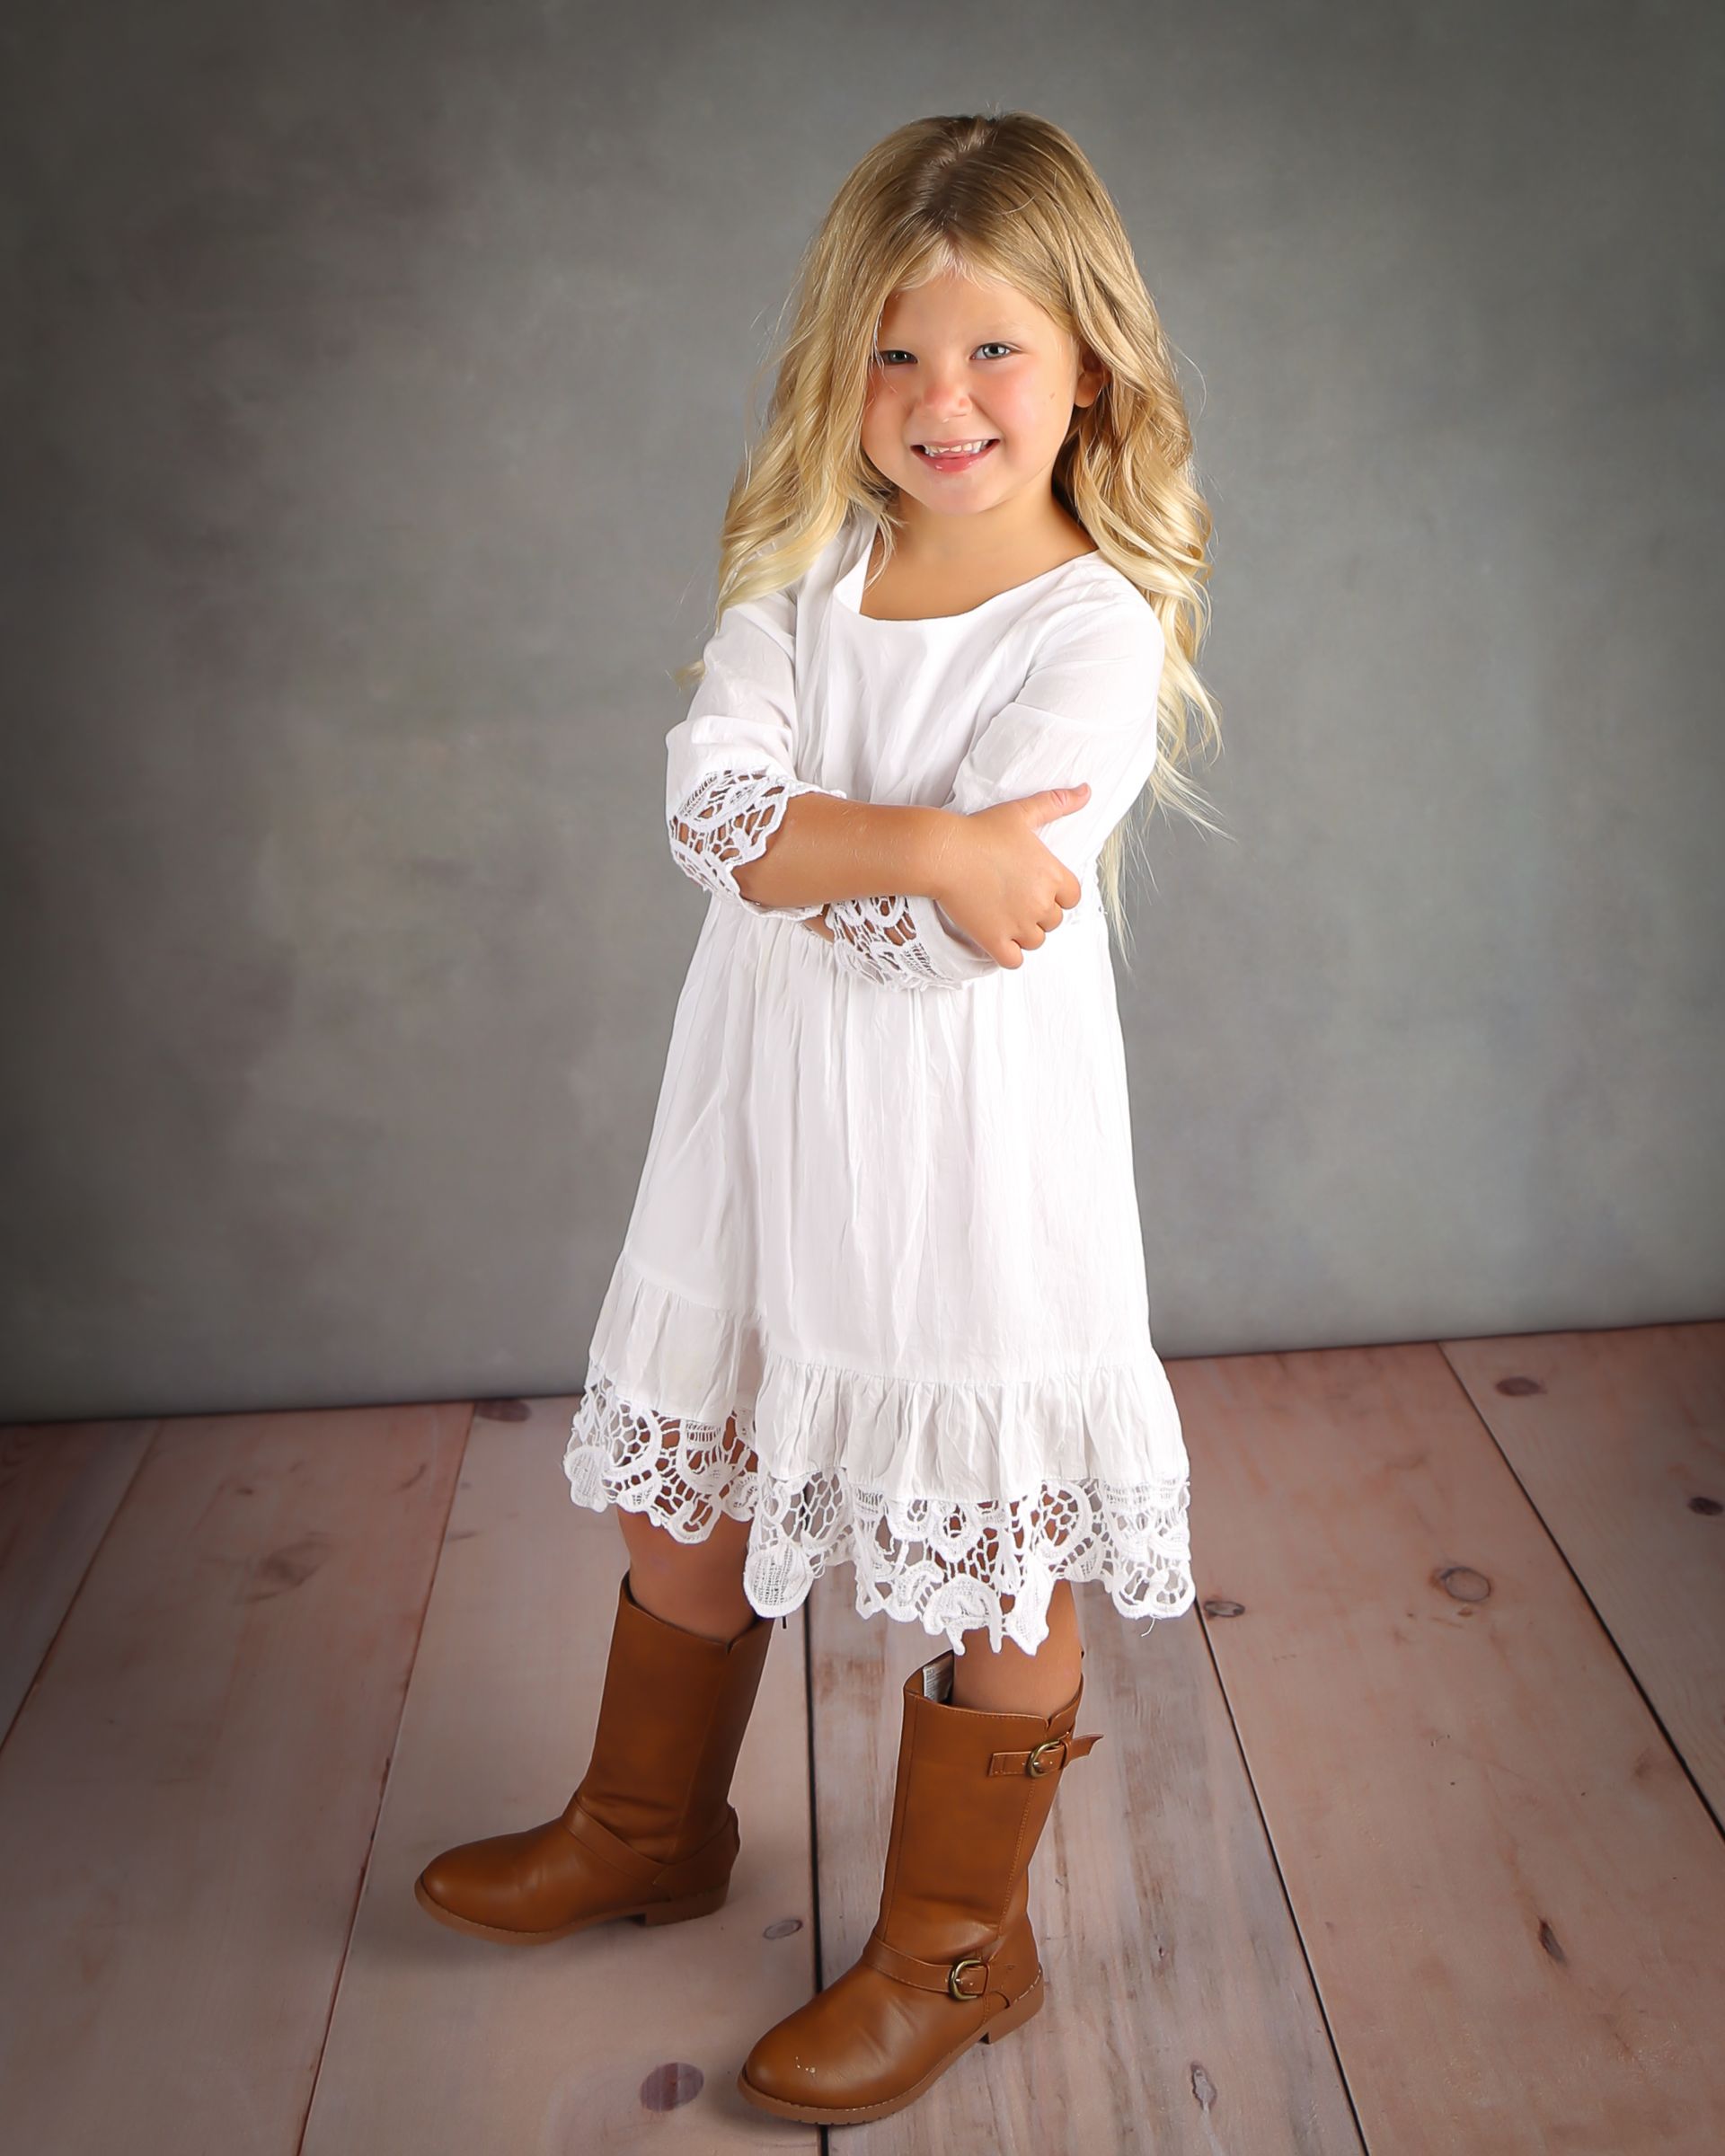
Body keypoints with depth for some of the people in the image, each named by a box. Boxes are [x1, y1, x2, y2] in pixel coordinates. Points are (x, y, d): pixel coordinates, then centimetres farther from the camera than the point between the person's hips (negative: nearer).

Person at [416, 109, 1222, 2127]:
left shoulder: (1094, 629, -12)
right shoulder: (803, 566, 3)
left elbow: (975, 921, -24)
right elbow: (709, 783, -14)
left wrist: (793, 845, -17)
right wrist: (925, 844, -25)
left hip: (973, 1153, -6)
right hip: (763, 1124, 6)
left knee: (988, 1546, 9)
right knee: (686, 1482, 21)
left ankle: (957, 1940, 33)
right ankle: (648, 1825, 47)